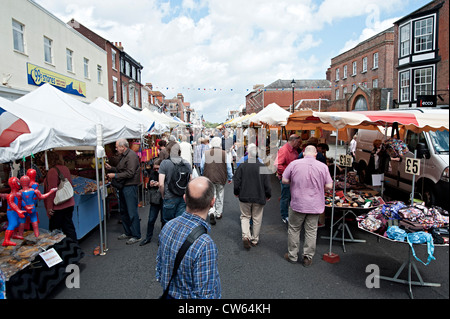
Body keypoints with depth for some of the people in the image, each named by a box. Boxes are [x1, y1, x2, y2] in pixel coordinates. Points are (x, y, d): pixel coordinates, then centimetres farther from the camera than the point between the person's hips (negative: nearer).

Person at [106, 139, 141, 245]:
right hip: (123, 187, 11)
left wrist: (115, 175, -17)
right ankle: (128, 233, 28)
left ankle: (136, 235, 3)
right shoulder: (123, 156, 17)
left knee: (132, 212, -6)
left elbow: (130, 173, -22)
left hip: (130, 187, -11)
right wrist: (110, 168, 10)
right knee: (123, 211, 16)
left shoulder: (131, 155, -15)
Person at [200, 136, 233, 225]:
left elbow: (202, 166, 4)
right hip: (221, 179, 0)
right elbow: (228, 167, -2)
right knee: (220, 196, 15)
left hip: (209, 178, 0)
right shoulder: (224, 153, -7)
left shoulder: (206, 153, -3)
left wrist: (204, 176, 22)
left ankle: (212, 212, -15)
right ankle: (218, 213, 25)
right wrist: (230, 178, 12)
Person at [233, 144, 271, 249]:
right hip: (259, 197, 0)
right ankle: (254, 240, 22)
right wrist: (268, 195, 11)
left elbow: (236, 181, -4)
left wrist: (236, 192, 12)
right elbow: (267, 183, -3)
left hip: (245, 197, 0)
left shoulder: (242, 166, -8)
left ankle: (246, 236, -3)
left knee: (245, 216, 15)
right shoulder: (262, 167, -8)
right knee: (257, 219, 13)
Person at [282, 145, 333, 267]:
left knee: (294, 230, 13)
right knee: (311, 232, 11)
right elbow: (329, 186, -3)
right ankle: (308, 257, 20)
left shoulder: (294, 164, -9)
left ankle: (292, 255, 24)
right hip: (315, 206, 1)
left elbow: (284, 180, -3)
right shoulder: (323, 166, -6)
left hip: (297, 204, -1)